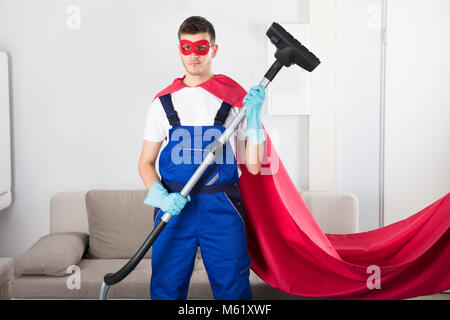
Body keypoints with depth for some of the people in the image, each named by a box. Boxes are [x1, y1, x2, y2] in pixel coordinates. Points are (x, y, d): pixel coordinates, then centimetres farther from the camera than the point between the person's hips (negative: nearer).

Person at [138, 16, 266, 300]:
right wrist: (161, 196, -9)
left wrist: (254, 117, -10)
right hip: (173, 207, 1)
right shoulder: (163, 102, 9)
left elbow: (253, 166, 0)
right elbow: (146, 163, 9)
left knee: (233, 289, 2)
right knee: (165, 290, 6)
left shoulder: (236, 98, 4)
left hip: (222, 210, -1)